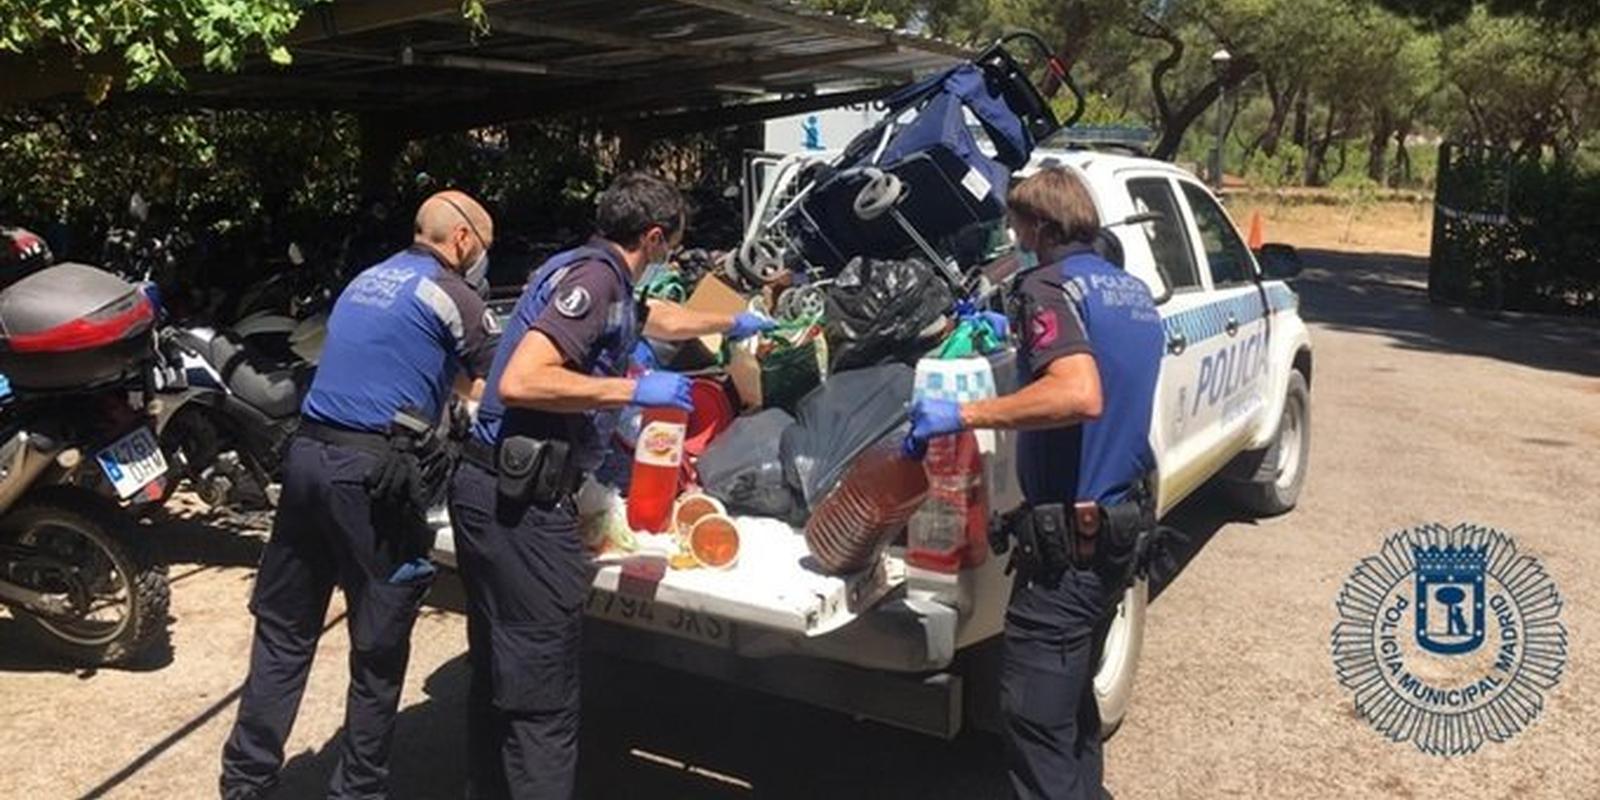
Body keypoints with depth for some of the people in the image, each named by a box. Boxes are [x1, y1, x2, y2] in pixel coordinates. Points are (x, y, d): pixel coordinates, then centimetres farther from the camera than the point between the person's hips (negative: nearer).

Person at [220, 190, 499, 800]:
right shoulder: (450, 295, -3)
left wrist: (463, 387, 33)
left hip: (307, 454, 8)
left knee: (284, 631, 15)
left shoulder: (366, 280, 21)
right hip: (373, 473, -7)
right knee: (379, 647, 6)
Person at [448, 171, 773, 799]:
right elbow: (519, 383, -24)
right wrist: (634, 389, -18)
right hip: (520, 501, -10)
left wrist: (733, 323, 53)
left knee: (497, 677, 19)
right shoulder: (594, 277, -12)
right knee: (541, 694, -4)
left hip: (493, 490, 10)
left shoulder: (587, 272, 18)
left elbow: (658, 318, 39)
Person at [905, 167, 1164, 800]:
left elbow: (1081, 395, -31)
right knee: (1072, 695, 24)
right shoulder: (1133, 291, 13)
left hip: (1069, 539, -9)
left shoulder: (1049, 285, -15)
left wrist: (965, 414, -28)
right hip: (1123, 523, 10)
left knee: (1035, 718, -1)